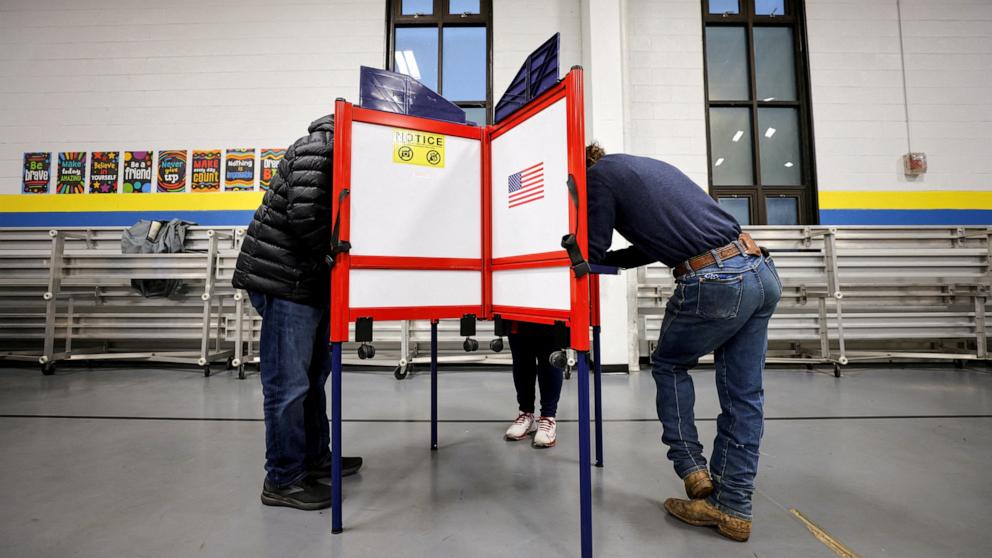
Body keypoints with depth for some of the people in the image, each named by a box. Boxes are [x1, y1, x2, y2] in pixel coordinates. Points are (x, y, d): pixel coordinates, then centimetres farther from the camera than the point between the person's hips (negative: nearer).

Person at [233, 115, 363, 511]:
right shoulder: (318, 147, -13)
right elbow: (305, 217, -24)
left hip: (313, 280, 10)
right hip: (284, 278, -10)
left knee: (313, 375, 17)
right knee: (288, 382, -2)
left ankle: (315, 459, 32)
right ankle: (283, 481, 14)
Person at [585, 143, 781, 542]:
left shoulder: (598, 175, 2)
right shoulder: (647, 165, 26)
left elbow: (591, 249, 1)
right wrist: (606, 259, 28)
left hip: (714, 283, -8)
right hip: (762, 271, 8)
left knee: (669, 365, 18)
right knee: (743, 395, 12)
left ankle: (692, 468, 19)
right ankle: (733, 508, 23)